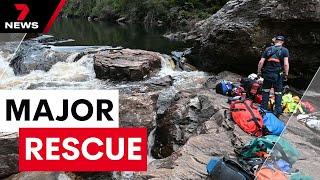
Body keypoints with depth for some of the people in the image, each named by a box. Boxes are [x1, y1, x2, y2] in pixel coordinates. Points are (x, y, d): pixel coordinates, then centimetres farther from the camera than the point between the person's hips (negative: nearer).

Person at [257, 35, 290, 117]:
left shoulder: (268, 49, 5)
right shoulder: (285, 50, -2)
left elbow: (261, 62, 0)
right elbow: (286, 64, -12)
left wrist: (259, 72, 10)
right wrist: (286, 74, -3)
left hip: (267, 74, 2)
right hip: (278, 75, -2)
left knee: (265, 91, 14)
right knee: (278, 93, 7)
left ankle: (263, 109, 18)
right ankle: (277, 112, 9)